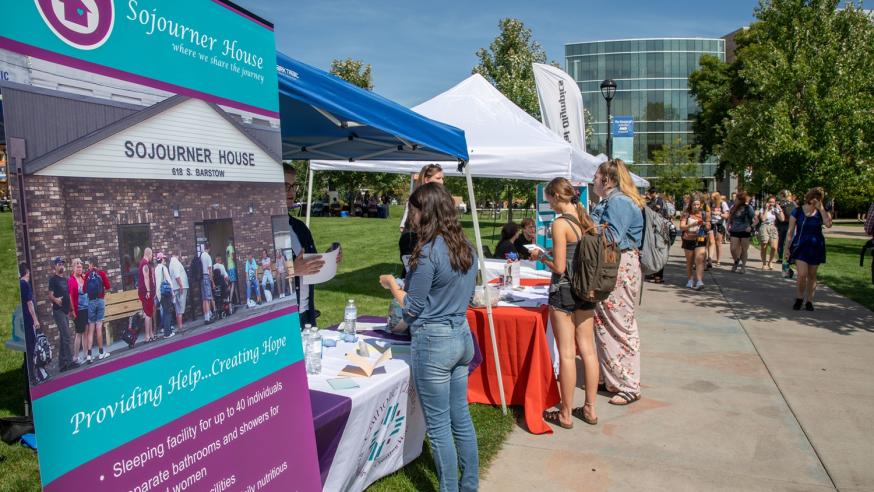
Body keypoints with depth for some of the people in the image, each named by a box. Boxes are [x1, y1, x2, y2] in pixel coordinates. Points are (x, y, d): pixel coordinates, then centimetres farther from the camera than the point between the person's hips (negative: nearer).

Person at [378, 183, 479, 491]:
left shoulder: (428, 251, -18)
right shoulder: (466, 247, 6)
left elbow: (413, 306, -12)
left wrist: (392, 284, 4)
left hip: (434, 341, -8)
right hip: (462, 336, 8)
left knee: (438, 425, 5)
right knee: (461, 417, 18)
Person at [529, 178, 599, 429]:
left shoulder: (560, 224, -16)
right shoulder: (586, 220, 6)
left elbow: (559, 267, -18)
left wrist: (540, 257, 0)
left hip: (563, 290, -7)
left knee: (566, 354, 1)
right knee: (588, 350, 12)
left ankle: (566, 414, 13)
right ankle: (589, 409, 23)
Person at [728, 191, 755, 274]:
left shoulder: (748, 208, -7)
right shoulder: (733, 208, 4)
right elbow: (729, 219, 18)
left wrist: (751, 227, -15)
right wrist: (729, 226, 4)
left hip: (745, 232, -3)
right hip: (735, 231, 3)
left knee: (744, 250, 4)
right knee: (733, 249, -5)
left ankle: (743, 266, 15)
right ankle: (736, 262, 22)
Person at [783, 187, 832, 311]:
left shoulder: (821, 212, 3)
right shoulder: (798, 211, -2)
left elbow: (828, 224, -17)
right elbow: (790, 230, 0)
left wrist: (821, 208, -14)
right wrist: (787, 246, -3)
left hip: (816, 247, 2)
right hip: (800, 246, -2)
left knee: (812, 276, 8)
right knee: (802, 274, -13)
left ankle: (809, 301, 20)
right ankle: (799, 298, 9)